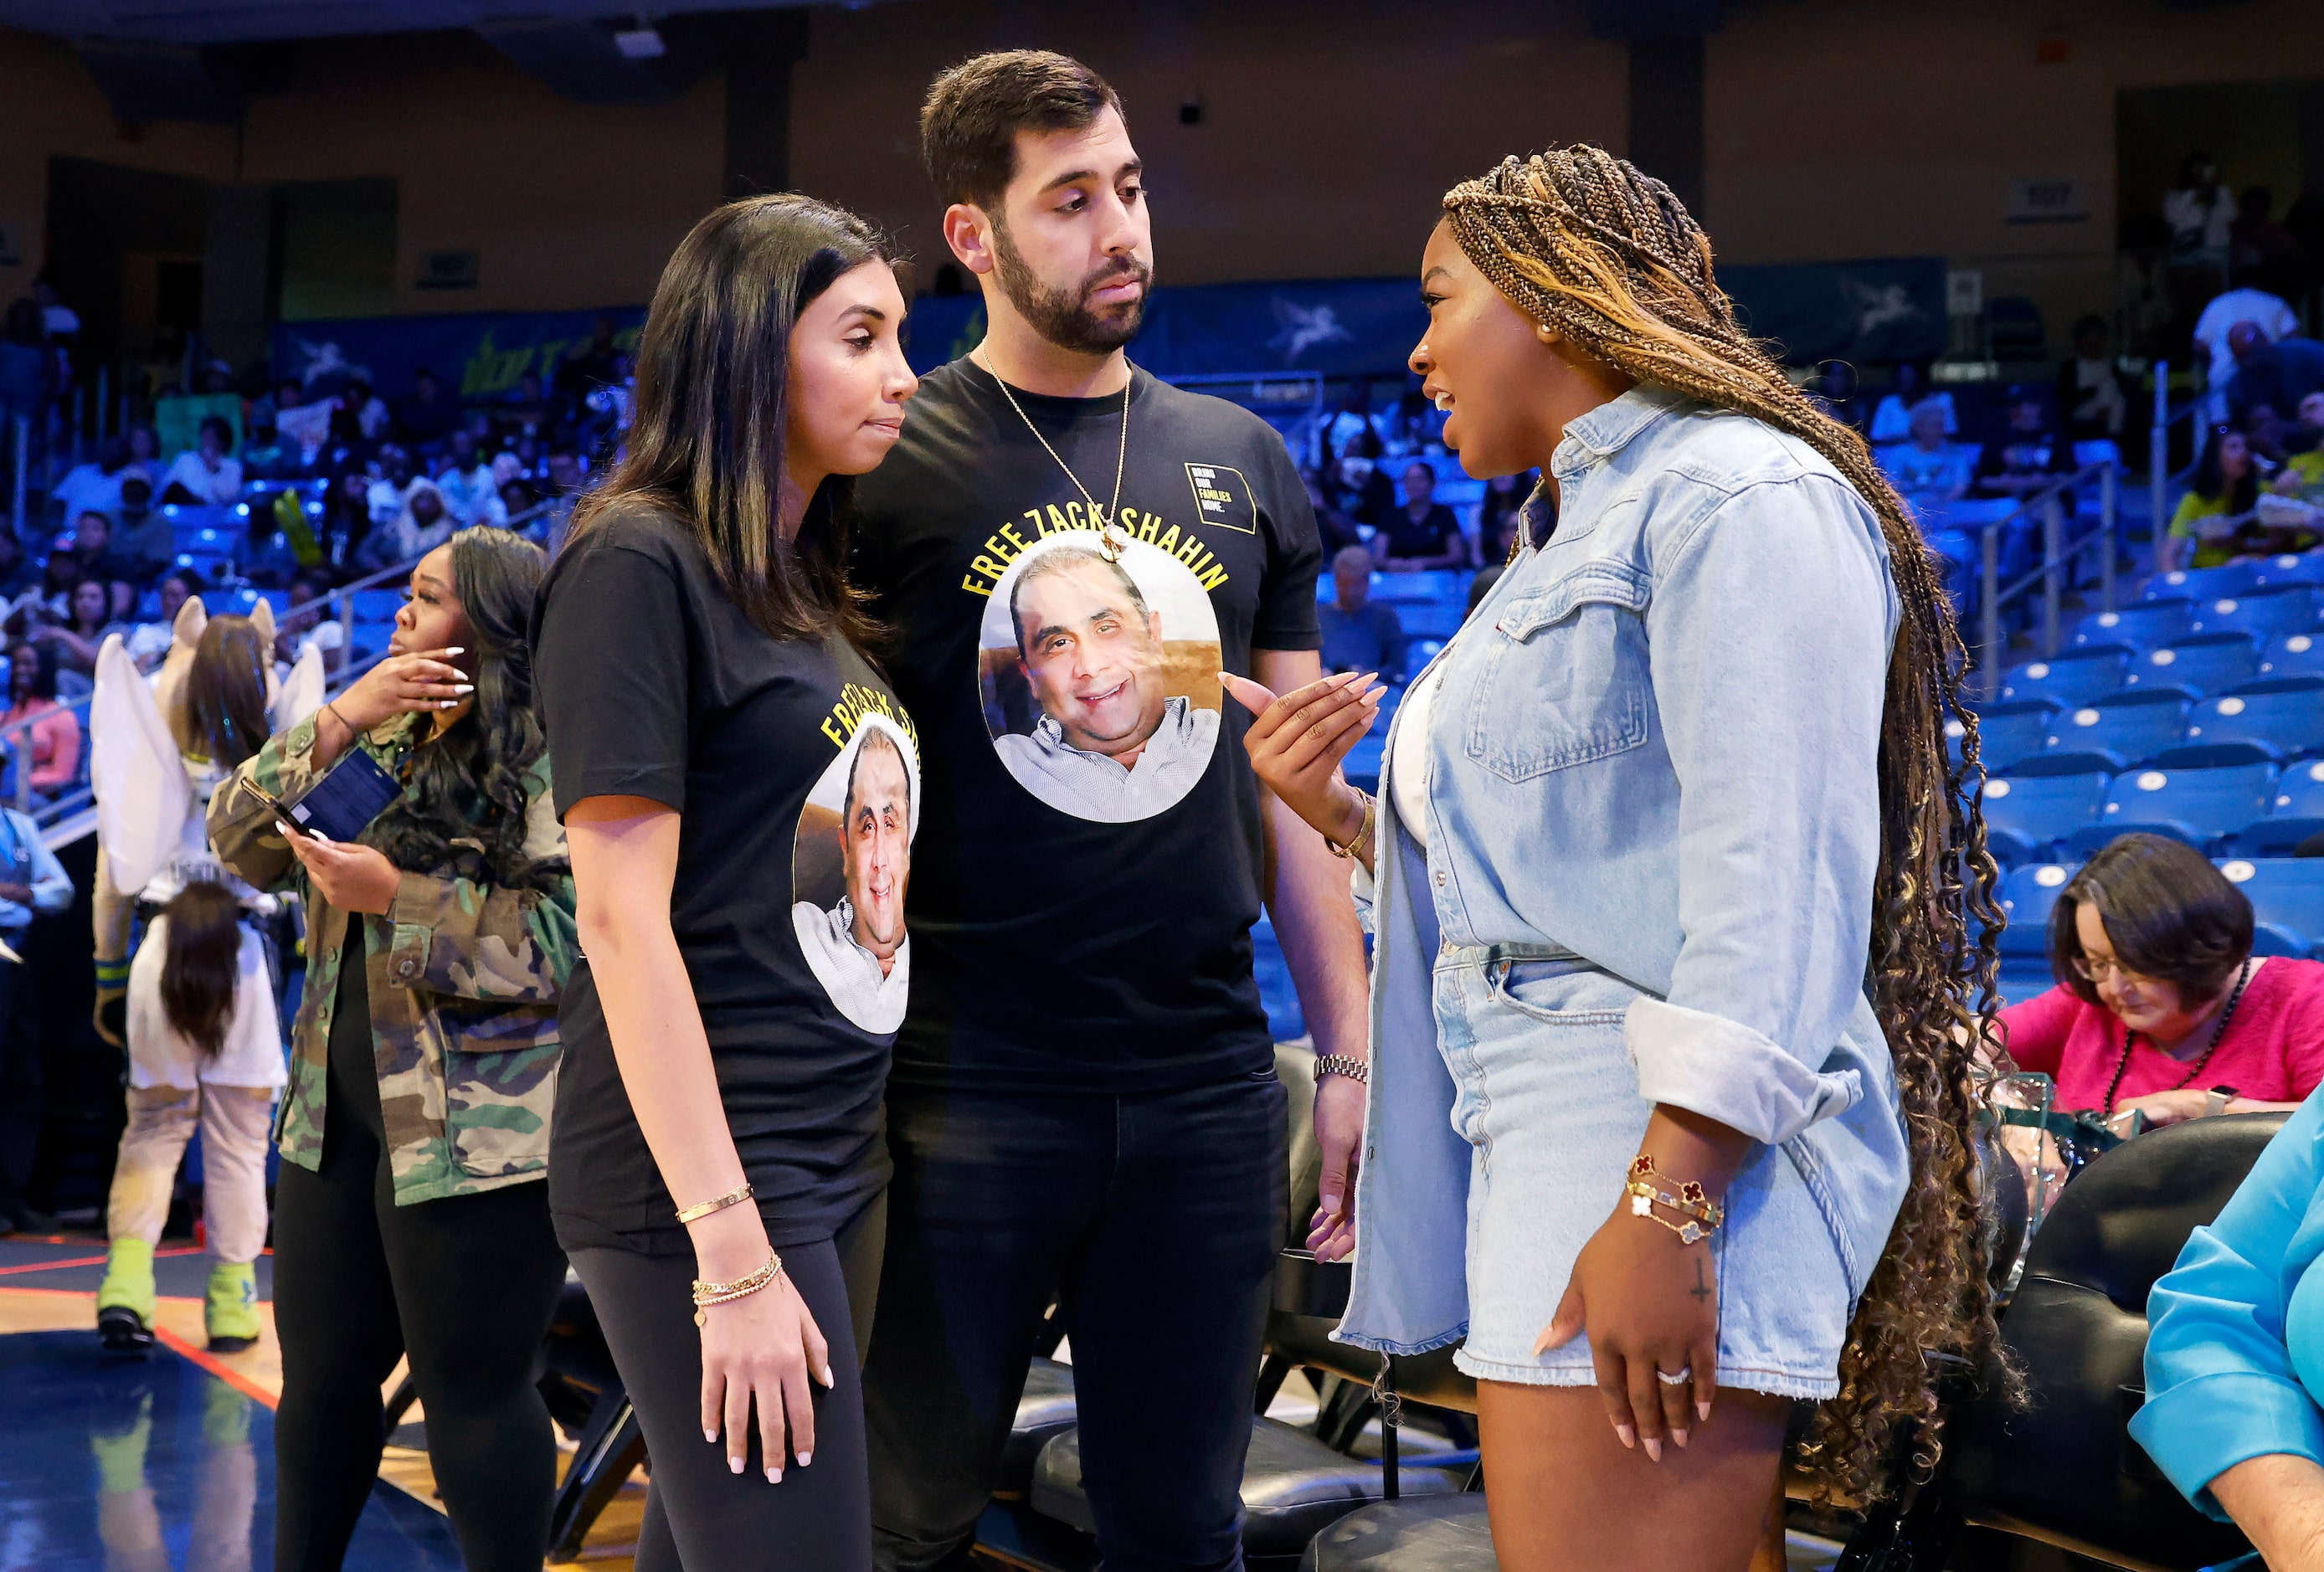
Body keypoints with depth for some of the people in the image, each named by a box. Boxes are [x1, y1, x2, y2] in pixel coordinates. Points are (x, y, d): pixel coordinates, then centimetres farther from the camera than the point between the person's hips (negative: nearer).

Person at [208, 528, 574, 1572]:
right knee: (319, 1376, 15)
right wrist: (339, 722, -7)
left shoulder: (556, 759, -9)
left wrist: (399, 898, -20)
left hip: (482, 1130, -8)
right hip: (340, 1120, 8)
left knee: (472, 1388, -1)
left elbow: (579, 937, -20)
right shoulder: (384, 750, 17)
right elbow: (239, 842, 6)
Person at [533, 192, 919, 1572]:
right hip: (710, 1169, -8)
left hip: (839, 1150, 8)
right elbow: (624, 916, -16)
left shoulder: (810, 589, 15)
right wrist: (733, 1251, -20)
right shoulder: (640, 563, -10)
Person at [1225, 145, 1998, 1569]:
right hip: (1544, 1134, 9)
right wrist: (1341, 813, 13)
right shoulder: (1576, 536, 25)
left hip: (1664, 1137, -9)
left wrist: (1669, 1202, -24)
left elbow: (1776, 877, -17)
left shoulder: (1739, 493, -6)